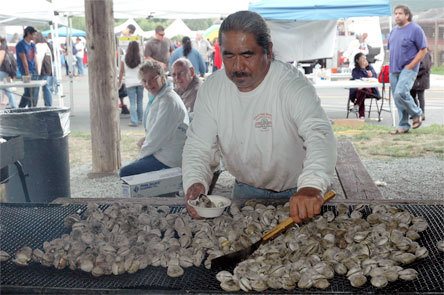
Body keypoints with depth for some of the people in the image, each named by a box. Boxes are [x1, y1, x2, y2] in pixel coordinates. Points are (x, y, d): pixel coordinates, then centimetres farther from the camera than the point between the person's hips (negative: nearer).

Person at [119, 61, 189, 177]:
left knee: (125, 173, -14)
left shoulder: (168, 101, -20)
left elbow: (160, 136, -21)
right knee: (125, 170, 15)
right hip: (159, 151, 10)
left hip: (168, 160, -10)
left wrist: (143, 152, -8)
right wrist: (146, 139, 6)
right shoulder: (158, 97, 13)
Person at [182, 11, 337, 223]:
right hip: (246, 188, 3)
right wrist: (194, 184, -26)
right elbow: (199, 146, -5)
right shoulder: (211, 88, -8)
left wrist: (312, 188, -54)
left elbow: (319, 135, -35)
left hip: (297, 191, -3)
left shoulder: (292, 84, -21)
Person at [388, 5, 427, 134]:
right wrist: (392, 65, 11)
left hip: (408, 69, -7)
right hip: (394, 70, 7)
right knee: (397, 98, 6)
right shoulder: (394, 30, 13)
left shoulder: (415, 29, -7)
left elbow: (423, 50, -9)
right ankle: (403, 126, 15)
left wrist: (410, 66, -14)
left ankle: (416, 113, 1)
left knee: (400, 93, -23)